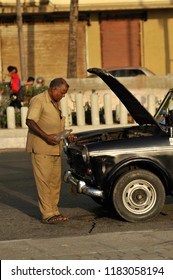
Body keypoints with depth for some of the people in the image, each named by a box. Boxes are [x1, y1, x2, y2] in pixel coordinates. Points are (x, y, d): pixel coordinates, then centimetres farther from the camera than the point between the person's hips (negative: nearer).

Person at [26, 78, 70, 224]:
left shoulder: (56, 103, 18)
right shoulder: (39, 100, -12)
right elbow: (30, 121, -20)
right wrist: (46, 137, -25)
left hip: (55, 148, 9)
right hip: (41, 148, -9)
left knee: (55, 180, 11)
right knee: (44, 180, -7)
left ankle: (54, 211, 20)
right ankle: (47, 215, -6)